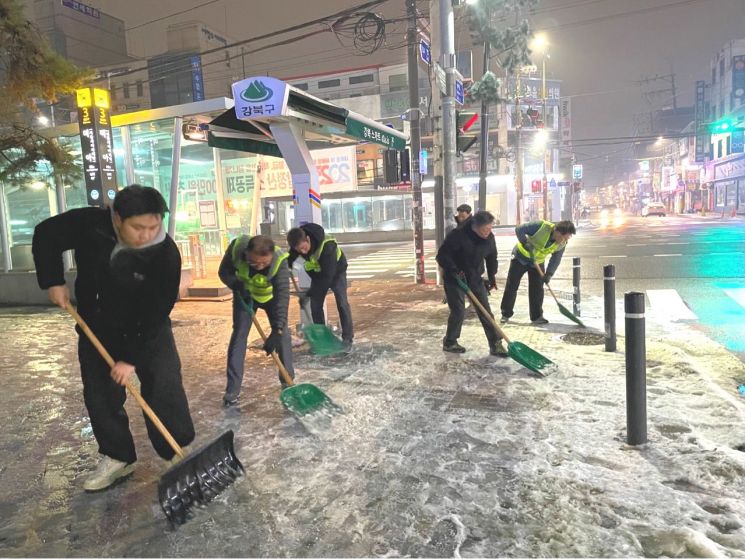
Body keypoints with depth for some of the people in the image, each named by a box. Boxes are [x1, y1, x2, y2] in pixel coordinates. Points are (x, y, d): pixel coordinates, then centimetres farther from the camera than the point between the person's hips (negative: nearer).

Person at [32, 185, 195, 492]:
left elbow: (155, 313, -25)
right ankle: (118, 457, 23)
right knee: (100, 396, 7)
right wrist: (52, 281, -9)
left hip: (148, 330, -3)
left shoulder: (166, 253, -28)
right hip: (97, 328, 3)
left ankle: (178, 452, 8)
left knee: (164, 389, -8)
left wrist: (131, 357, -24)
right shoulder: (88, 224, -22)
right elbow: (46, 235, -2)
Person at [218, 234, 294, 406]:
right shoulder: (236, 247, -34)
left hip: (271, 295, -1)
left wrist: (277, 329, -53)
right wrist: (236, 284, -39)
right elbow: (224, 271, -17)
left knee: (283, 333, -8)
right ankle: (232, 389, -2)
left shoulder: (280, 260, -40)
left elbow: (282, 295, -45)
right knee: (239, 334, -5)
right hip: (244, 294, 1)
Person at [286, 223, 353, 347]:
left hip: (336, 271, -5)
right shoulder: (298, 243, -23)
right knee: (315, 306, 0)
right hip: (317, 274, 5)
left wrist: (308, 293, -37)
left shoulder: (326, 245, -41)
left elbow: (328, 275, -39)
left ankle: (348, 337, -5)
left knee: (342, 303, -14)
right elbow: (288, 261, -1)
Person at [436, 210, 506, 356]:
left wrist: (492, 276, 6)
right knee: (458, 311, -5)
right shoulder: (457, 235, -24)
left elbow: (492, 257, 11)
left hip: (475, 278, 5)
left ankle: (496, 344, 8)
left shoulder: (489, 237, -5)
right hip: (455, 279, -5)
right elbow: (442, 256, -21)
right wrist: (455, 271, -27)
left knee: (485, 311, 2)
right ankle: (449, 342, 15)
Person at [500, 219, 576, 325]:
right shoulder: (541, 226, -30)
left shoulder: (561, 245, -13)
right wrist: (526, 244, -34)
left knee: (537, 289, -1)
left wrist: (549, 274, -18)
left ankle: (536, 316, 9)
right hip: (520, 257, -4)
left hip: (537, 262, 4)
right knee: (511, 286, -1)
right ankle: (506, 314, 10)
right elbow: (519, 230, -26)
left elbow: (556, 260, -6)